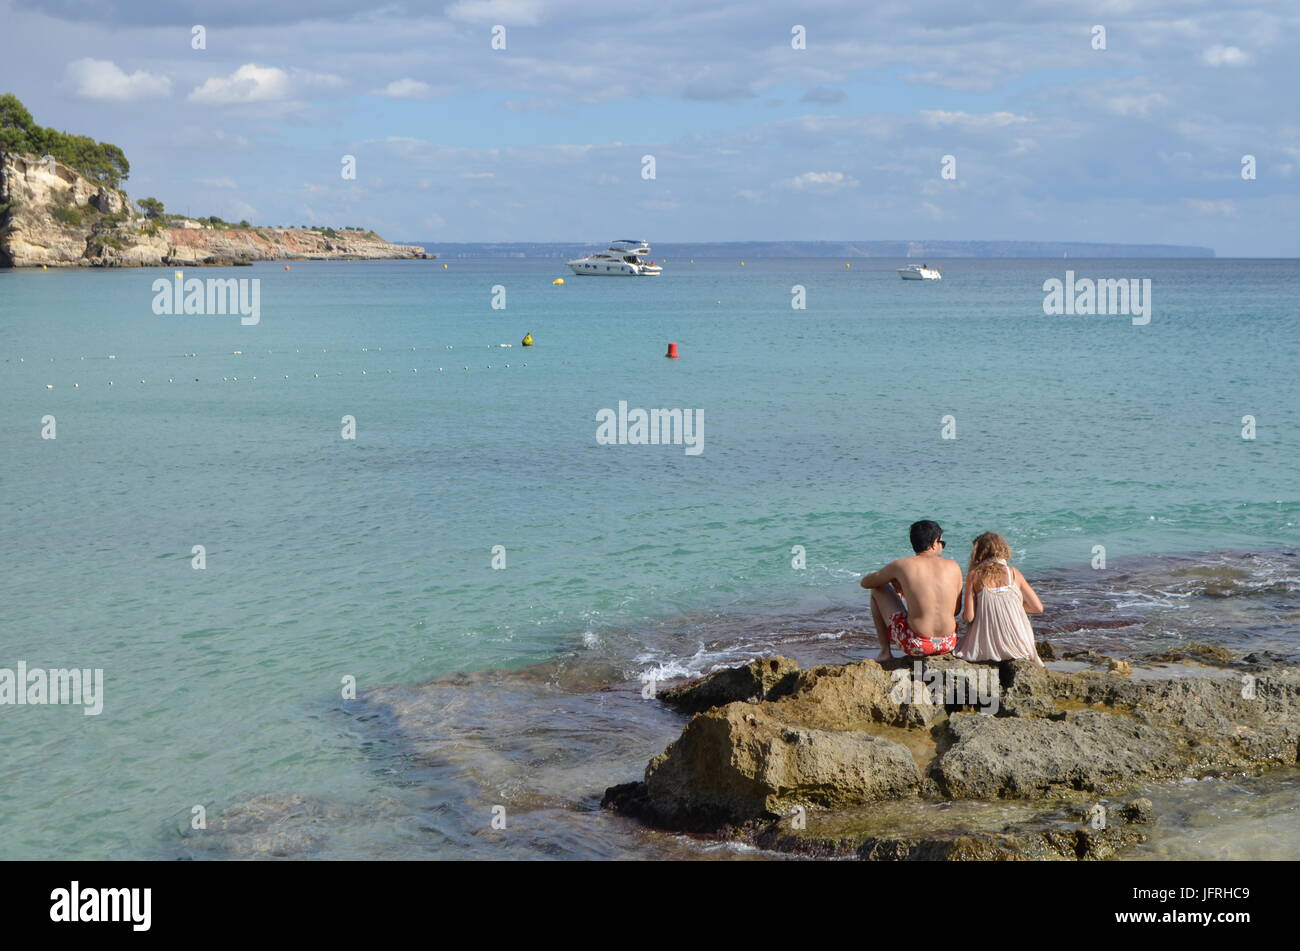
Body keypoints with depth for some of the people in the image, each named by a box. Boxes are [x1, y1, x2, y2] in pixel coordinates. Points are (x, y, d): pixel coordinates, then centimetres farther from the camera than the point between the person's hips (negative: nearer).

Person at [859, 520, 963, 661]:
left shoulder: (902, 565, -4)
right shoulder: (953, 566, 2)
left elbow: (865, 582, 12)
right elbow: (956, 610, 11)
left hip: (915, 645, -4)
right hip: (948, 645, 4)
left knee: (878, 589, 20)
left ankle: (885, 651, 21)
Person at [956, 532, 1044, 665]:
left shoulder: (974, 575, -5)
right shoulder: (1013, 573, -1)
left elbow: (969, 617, -9)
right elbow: (1038, 608, 3)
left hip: (987, 648, -1)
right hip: (1016, 646, 2)